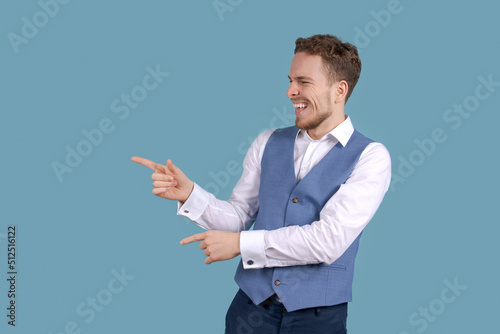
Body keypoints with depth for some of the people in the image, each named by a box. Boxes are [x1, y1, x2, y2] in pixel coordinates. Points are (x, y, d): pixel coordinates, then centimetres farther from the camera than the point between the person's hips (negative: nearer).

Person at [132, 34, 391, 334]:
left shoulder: (370, 157, -9)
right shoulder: (269, 143, 7)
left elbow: (329, 240, -18)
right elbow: (239, 216, 8)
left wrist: (240, 243, -14)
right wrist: (188, 193, -9)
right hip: (250, 307, 4)